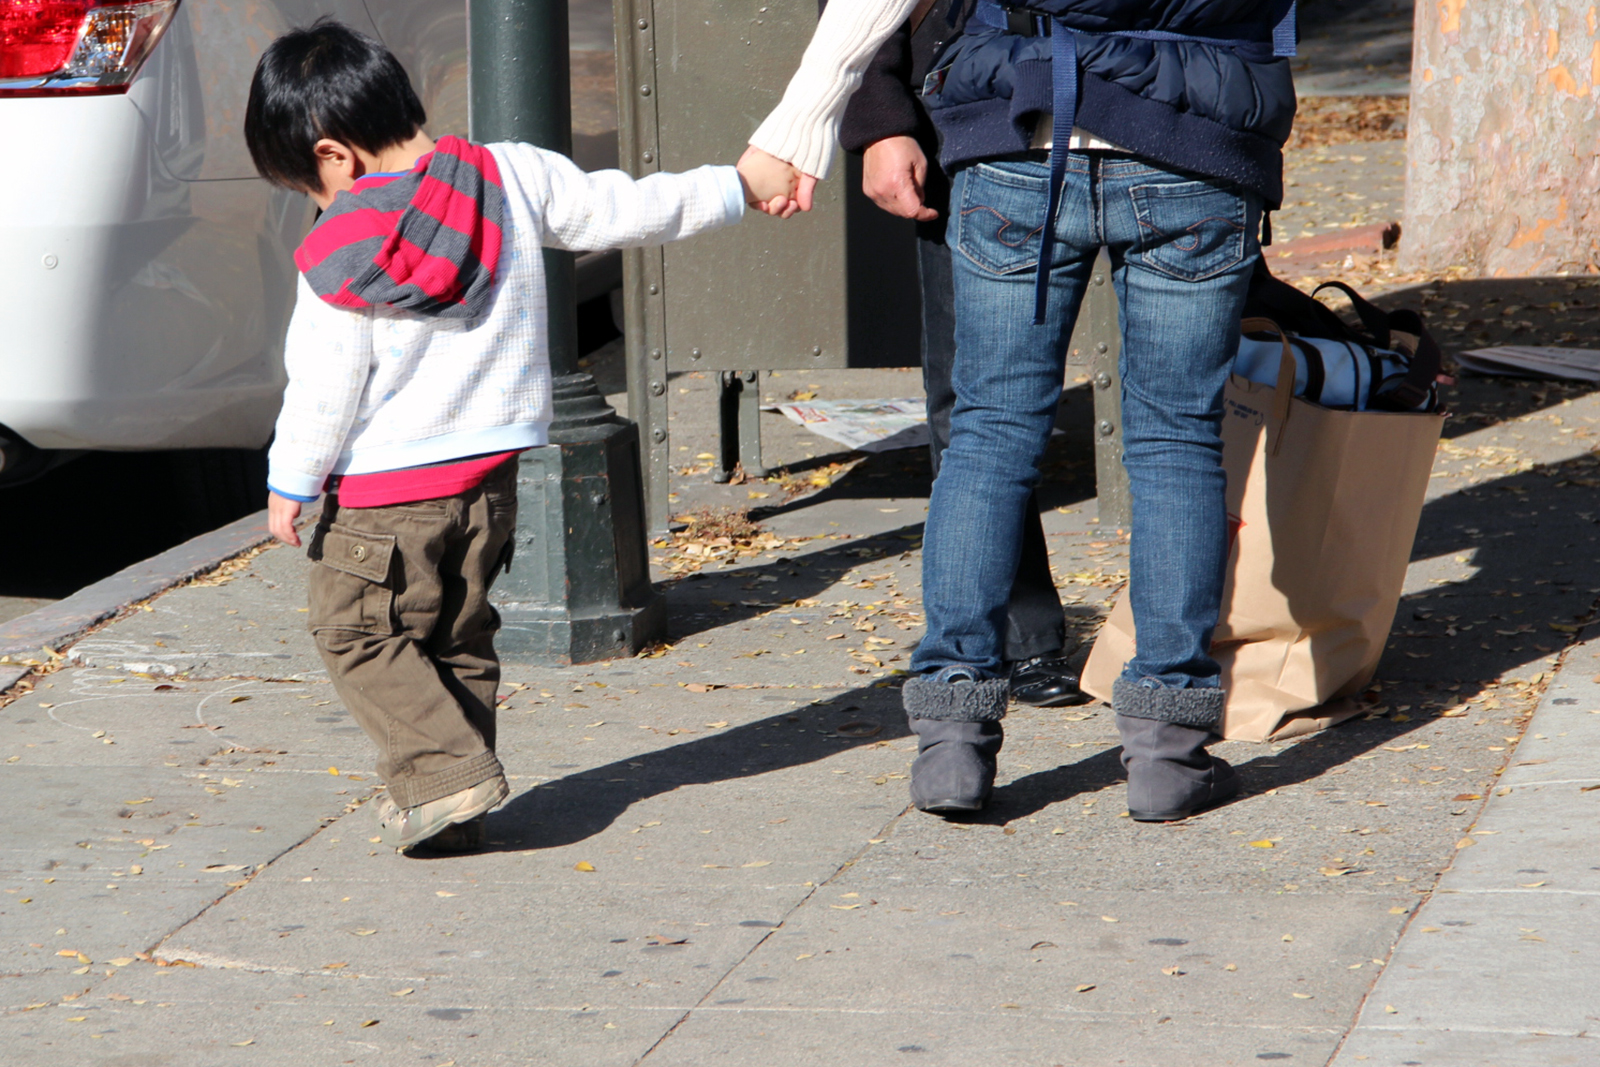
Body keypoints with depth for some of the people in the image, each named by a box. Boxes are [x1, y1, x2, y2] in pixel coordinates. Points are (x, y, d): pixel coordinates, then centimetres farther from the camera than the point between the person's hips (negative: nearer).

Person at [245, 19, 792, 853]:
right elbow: (617, 210, 7)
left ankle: (444, 767, -10)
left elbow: (324, 386, -10)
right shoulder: (514, 179, -1)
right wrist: (734, 190, 19)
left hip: (384, 487, -6)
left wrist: (291, 482, 2)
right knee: (460, 640, 16)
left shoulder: (341, 256, -13)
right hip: (491, 471, 6)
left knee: (358, 635, 5)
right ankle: (453, 811, 17)